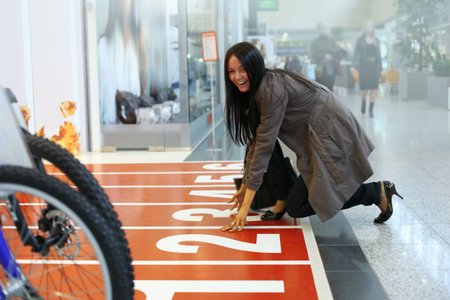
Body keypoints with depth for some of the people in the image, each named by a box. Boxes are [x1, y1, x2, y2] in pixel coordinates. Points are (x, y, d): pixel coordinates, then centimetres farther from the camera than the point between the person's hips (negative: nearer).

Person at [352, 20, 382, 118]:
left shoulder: (376, 40, 12)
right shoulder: (360, 40, 5)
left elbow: (379, 55, 14)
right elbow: (356, 53, 1)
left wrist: (380, 69, 10)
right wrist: (354, 66, -11)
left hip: (374, 67, 2)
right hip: (364, 67, -2)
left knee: (374, 88, -5)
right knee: (364, 87, -5)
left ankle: (371, 109, 1)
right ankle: (363, 103, 26)